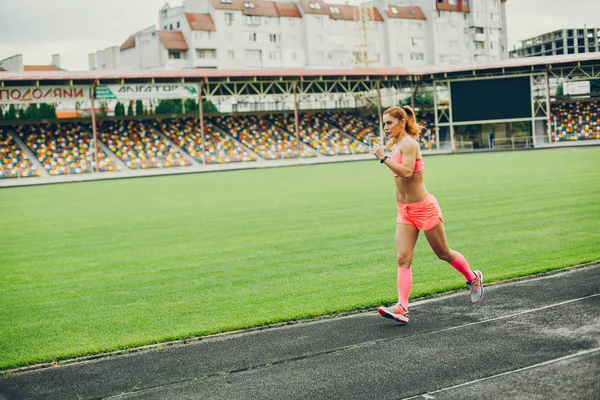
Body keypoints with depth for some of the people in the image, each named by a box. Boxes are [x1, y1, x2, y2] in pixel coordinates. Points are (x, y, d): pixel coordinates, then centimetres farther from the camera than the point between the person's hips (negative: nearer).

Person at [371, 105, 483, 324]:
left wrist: (383, 158, -29)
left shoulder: (408, 143, -17)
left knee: (443, 254, 9)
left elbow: (406, 171, -32)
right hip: (405, 211, 8)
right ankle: (402, 308, -14)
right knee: (403, 259, -7)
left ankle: (474, 278, 33)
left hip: (424, 208, -8)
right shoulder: (397, 145, 10)